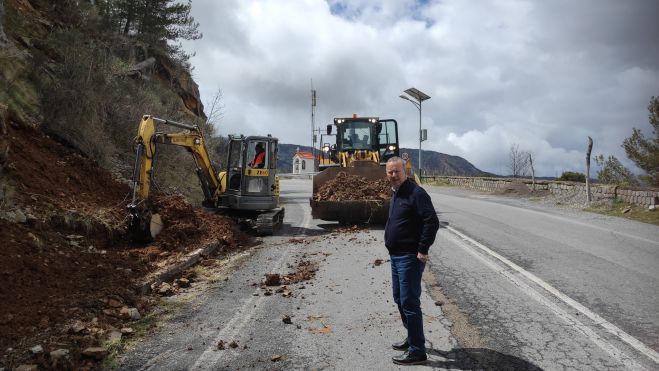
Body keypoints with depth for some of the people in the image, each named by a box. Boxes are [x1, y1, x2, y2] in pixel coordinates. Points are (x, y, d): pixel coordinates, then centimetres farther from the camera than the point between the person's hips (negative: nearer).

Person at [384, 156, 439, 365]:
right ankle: (412, 339, 34)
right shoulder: (396, 194, 14)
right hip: (396, 256, 10)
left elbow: (432, 222, -23)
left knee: (409, 302, -5)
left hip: (409, 257, -10)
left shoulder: (416, 193, -16)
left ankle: (417, 351, 6)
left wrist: (422, 250, -22)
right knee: (400, 299, 19)